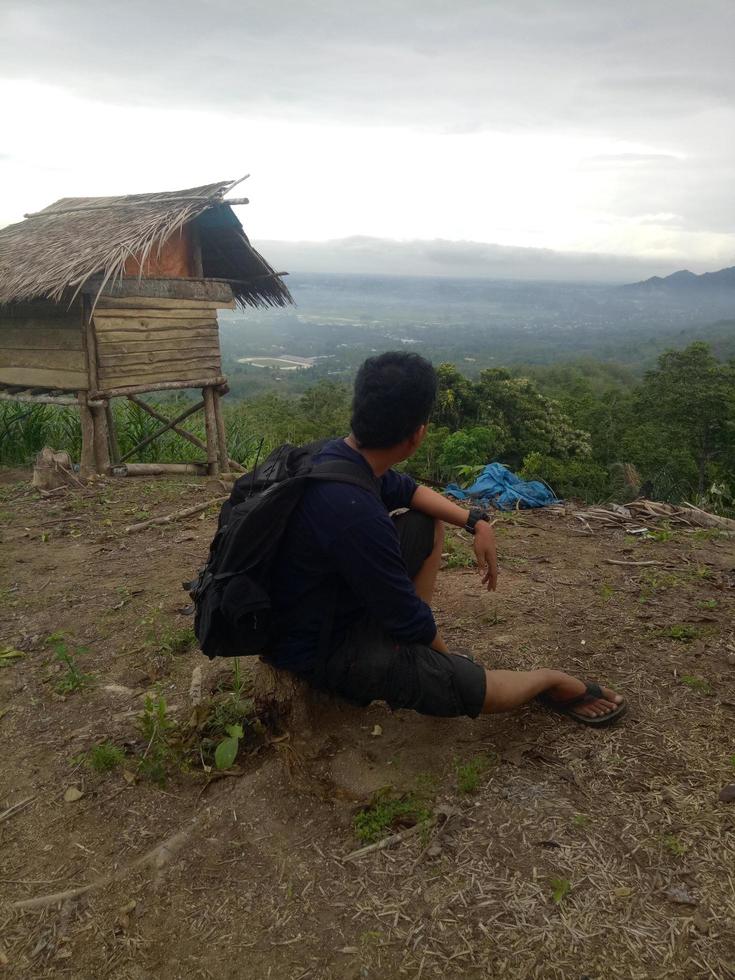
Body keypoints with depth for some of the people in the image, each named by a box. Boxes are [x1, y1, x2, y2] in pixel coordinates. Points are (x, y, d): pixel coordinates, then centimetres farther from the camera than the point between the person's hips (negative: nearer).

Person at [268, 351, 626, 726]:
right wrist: (445, 653, -2)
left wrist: (476, 522, 0)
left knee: (429, 525, 12)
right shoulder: (355, 514, -37)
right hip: (321, 649, -9)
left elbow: (407, 490, 11)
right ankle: (555, 683, 20)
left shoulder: (335, 454, -9)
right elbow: (409, 618, -23)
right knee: (472, 686, -12)